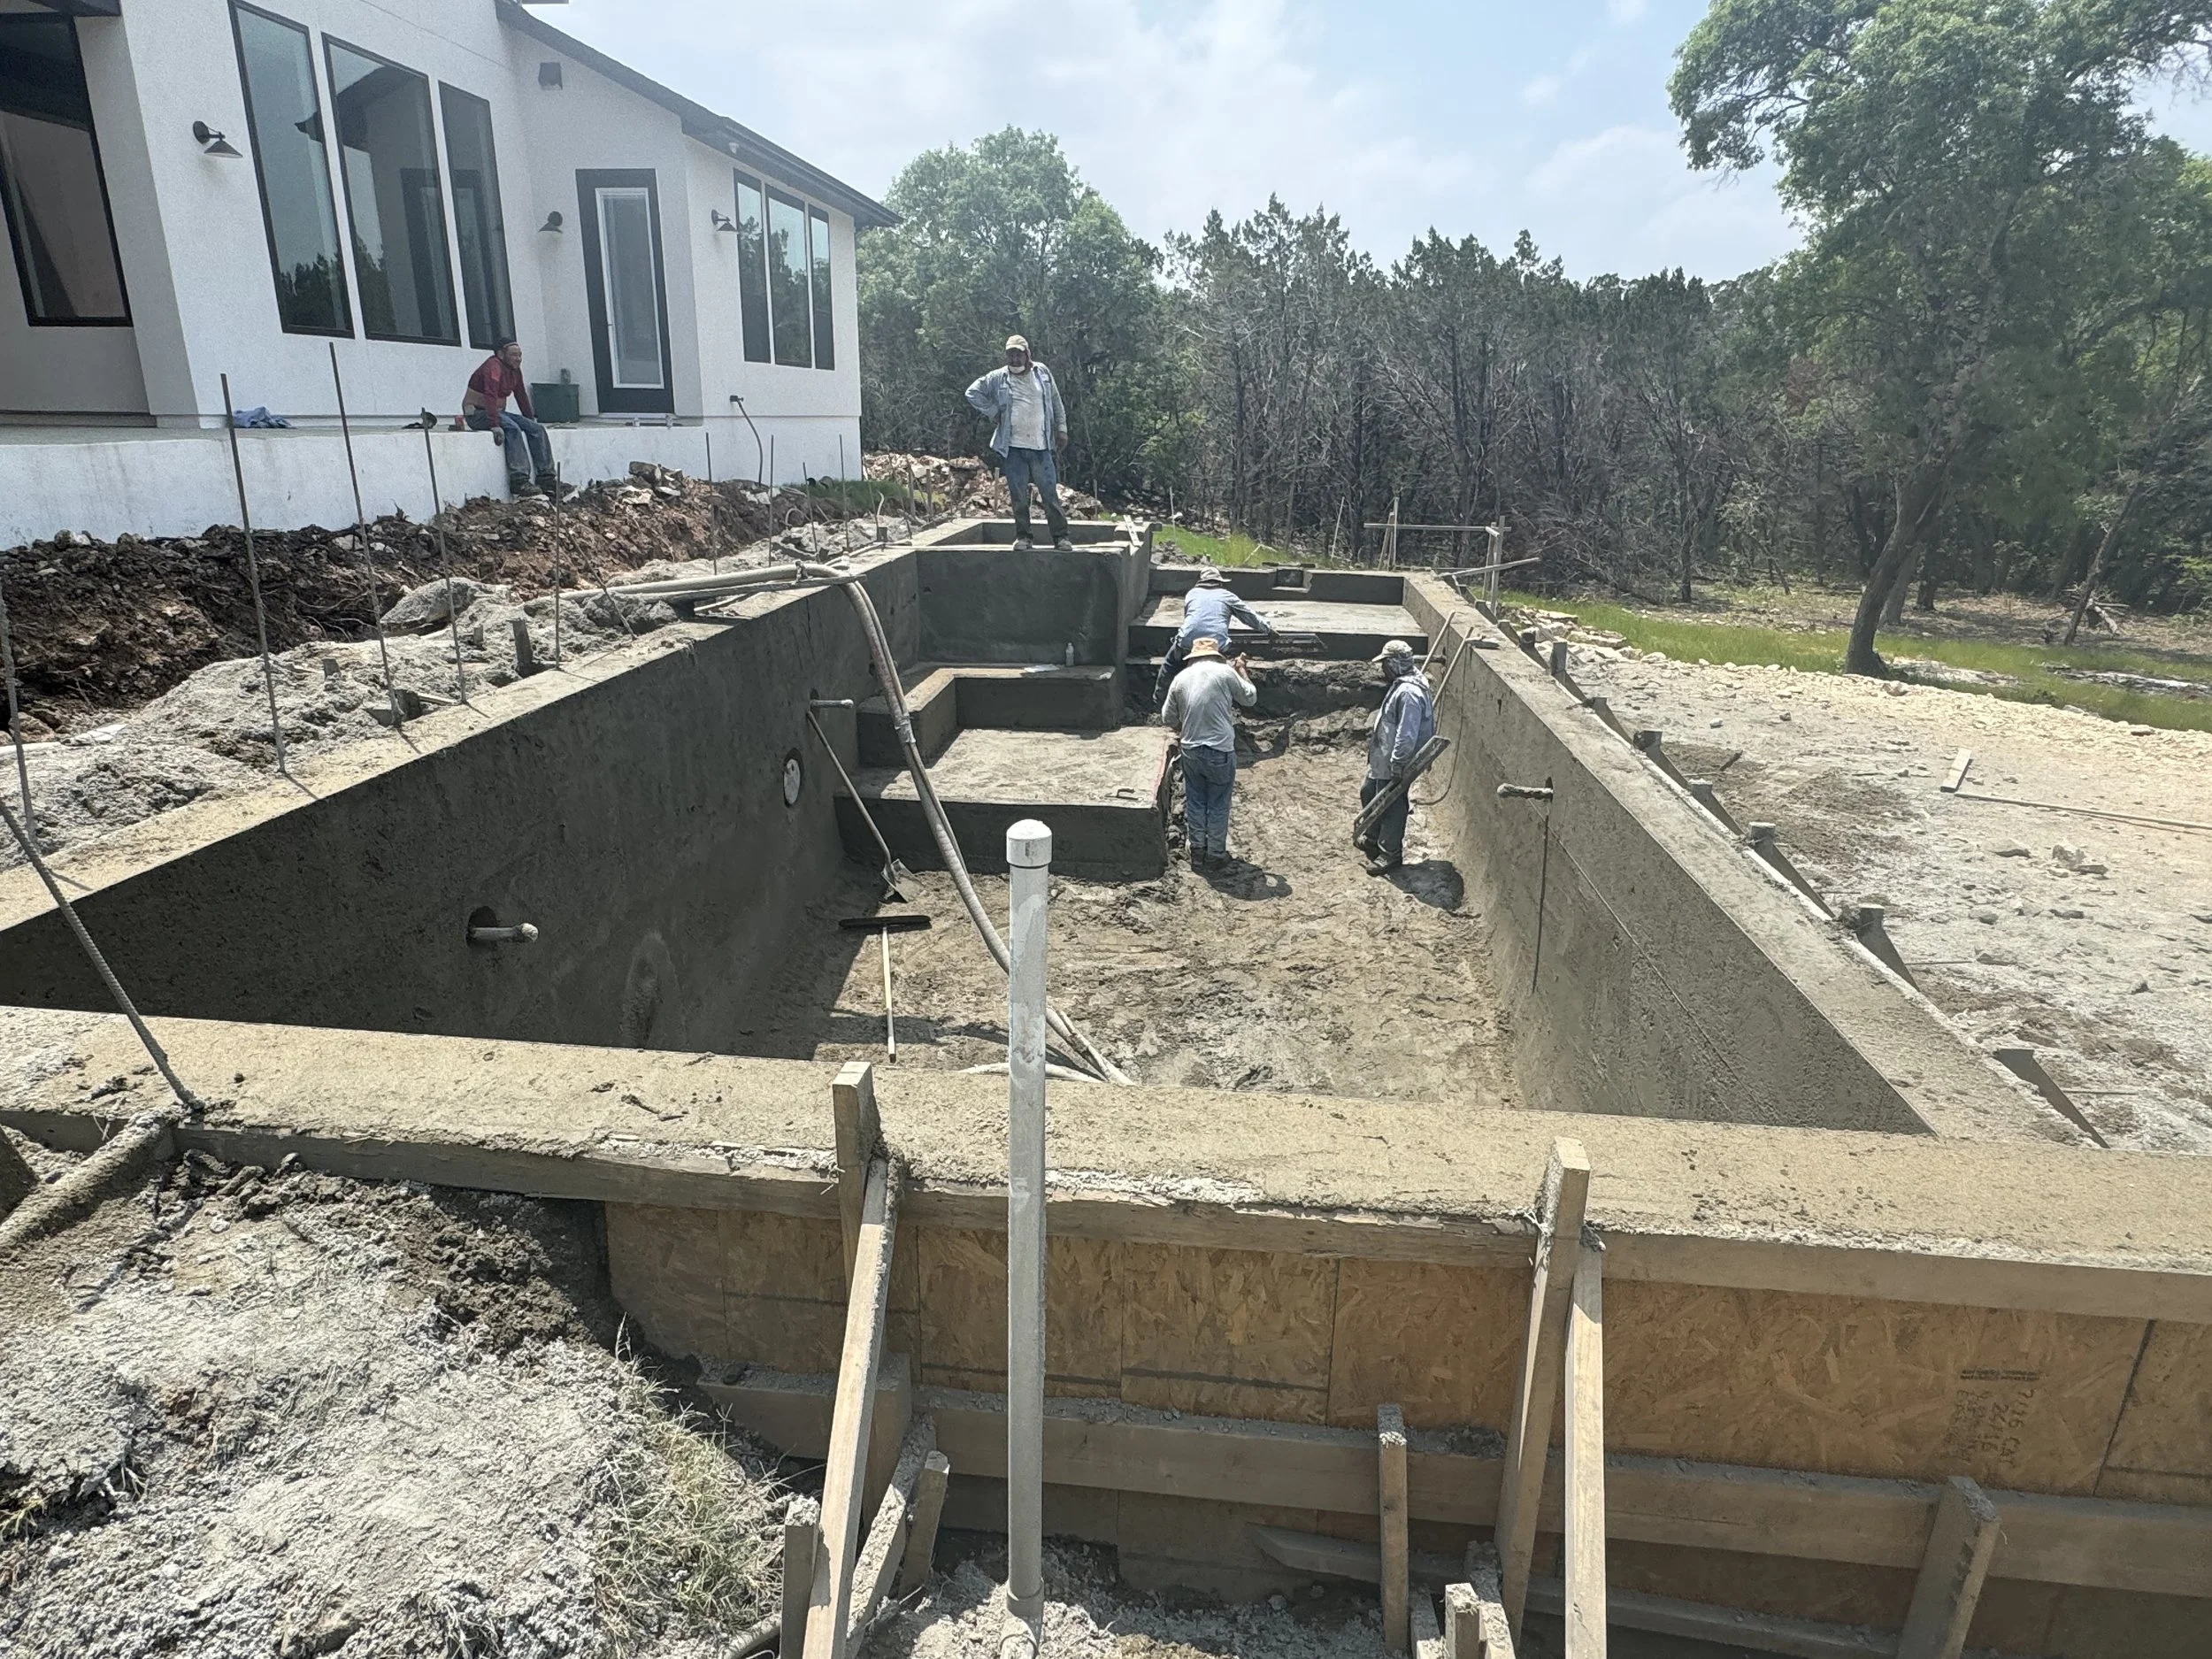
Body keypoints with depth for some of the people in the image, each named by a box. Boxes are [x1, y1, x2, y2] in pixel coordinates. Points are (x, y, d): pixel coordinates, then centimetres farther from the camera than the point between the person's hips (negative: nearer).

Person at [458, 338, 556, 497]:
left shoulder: (515, 370, 9)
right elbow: (491, 396, -31)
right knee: (512, 428, -33)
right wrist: (495, 425, -40)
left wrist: (531, 419, 17)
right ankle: (519, 481, -39)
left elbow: (522, 396, 20)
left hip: (498, 412, 9)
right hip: (477, 414, -9)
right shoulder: (494, 366, -18)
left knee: (536, 429, -5)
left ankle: (546, 477, -8)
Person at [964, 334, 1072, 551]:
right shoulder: (998, 378, 4)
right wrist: (994, 412, 1)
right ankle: (1022, 537, 12)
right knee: (1019, 495, 2)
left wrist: (1061, 429, 8)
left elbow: (1056, 403, 14)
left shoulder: (1042, 372, 9)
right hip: (1012, 447, 0)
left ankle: (1061, 536, 2)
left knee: (1050, 492, -3)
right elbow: (973, 393, 9)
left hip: (1041, 446, 0)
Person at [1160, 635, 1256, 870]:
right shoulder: (1225, 672, -9)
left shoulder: (1181, 678, 3)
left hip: (1191, 751, 4)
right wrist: (1242, 671, 18)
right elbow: (1250, 698, 4)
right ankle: (1215, 855, 18)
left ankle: (1197, 851, 25)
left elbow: (1168, 717, 9)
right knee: (1218, 806, 9)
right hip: (1220, 752, -4)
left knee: (1195, 802, 17)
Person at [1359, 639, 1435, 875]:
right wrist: (1375, 735, 23)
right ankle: (1374, 839, 41)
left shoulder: (1409, 693, -27)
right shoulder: (1400, 685, 7)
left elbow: (1407, 734, -29)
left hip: (1394, 765, -11)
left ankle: (1390, 853, 16)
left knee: (1392, 806, 2)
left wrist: (1398, 763, -26)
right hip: (1382, 760, 11)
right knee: (1368, 793, 24)